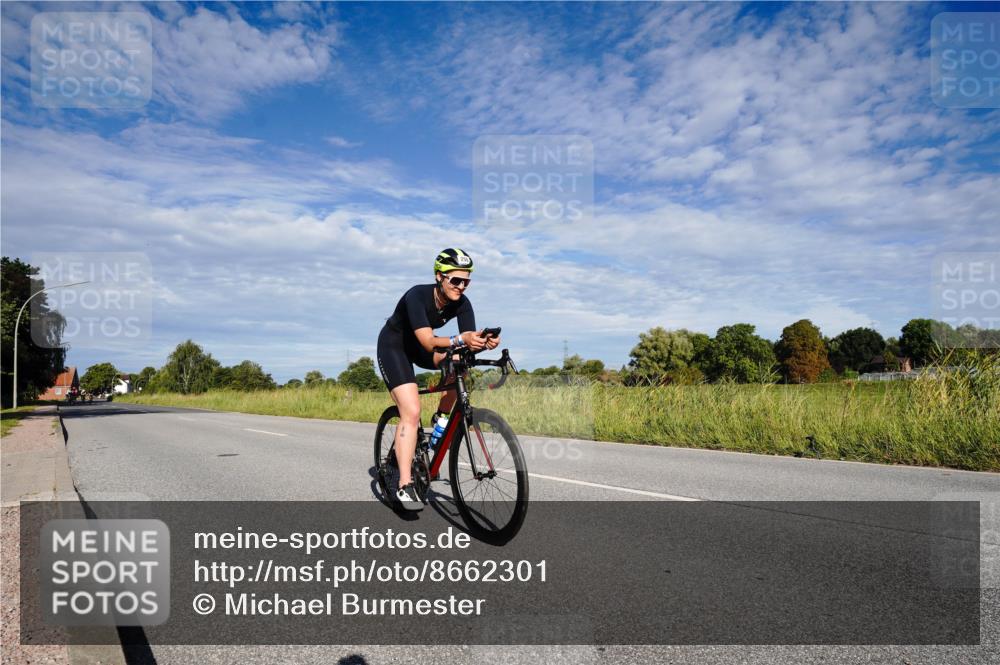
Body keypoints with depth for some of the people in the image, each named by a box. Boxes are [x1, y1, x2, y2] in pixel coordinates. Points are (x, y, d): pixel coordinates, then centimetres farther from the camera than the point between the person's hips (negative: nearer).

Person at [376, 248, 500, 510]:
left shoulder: (461, 303, -17)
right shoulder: (417, 295, -33)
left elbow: (469, 342, -22)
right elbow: (428, 342, -42)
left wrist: (485, 342, -45)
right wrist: (461, 340, -58)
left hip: (419, 346, 6)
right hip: (394, 346, -6)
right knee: (412, 412, -19)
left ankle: (441, 418, 1)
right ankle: (405, 486, -15)